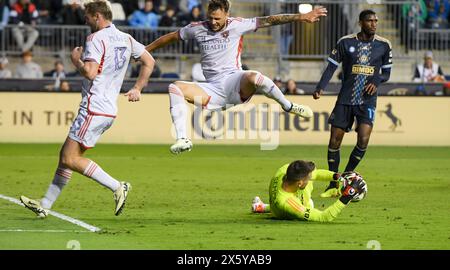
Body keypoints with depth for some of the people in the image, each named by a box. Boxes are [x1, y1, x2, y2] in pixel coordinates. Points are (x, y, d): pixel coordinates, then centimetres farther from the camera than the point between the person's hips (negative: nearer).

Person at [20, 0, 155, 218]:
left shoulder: (96, 39, -13)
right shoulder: (126, 39, 13)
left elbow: (89, 72, -24)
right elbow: (149, 62, 21)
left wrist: (76, 59, -5)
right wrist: (137, 89, 25)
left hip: (94, 108, -10)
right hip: (109, 110, 10)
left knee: (70, 159, -9)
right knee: (66, 155, 13)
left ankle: (117, 187, -12)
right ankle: (45, 205, 16)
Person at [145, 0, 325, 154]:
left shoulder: (237, 25, 2)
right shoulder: (197, 29, 9)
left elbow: (269, 21, -1)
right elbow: (171, 37, 24)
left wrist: (302, 17, -4)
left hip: (235, 83, -3)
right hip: (212, 90, 3)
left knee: (254, 77, -37)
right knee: (175, 88, -18)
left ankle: (288, 106, -10)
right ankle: (182, 139, -27)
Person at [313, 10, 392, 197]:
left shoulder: (383, 45, 1)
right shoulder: (346, 42, -2)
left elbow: (386, 72, 9)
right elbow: (331, 67, -1)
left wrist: (377, 81, -13)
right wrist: (320, 88, -16)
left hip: (367, 101, 0)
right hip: (345, 99, 0)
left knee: (363, 141, -17)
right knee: (334, 141, -1)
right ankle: (333, 187, 13)